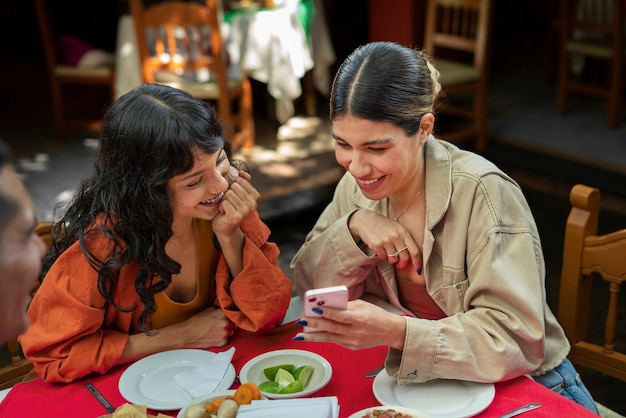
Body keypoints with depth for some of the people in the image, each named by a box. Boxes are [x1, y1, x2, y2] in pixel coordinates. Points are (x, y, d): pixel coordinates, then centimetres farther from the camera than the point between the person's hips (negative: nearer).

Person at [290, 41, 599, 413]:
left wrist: (396, 332, -34)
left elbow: (516, 339, -23)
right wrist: (354, 226, -17)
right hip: (425, 381, 4)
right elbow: (309, 285, 0)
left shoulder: (482, 193, -21)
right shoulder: (358, 186, -3)